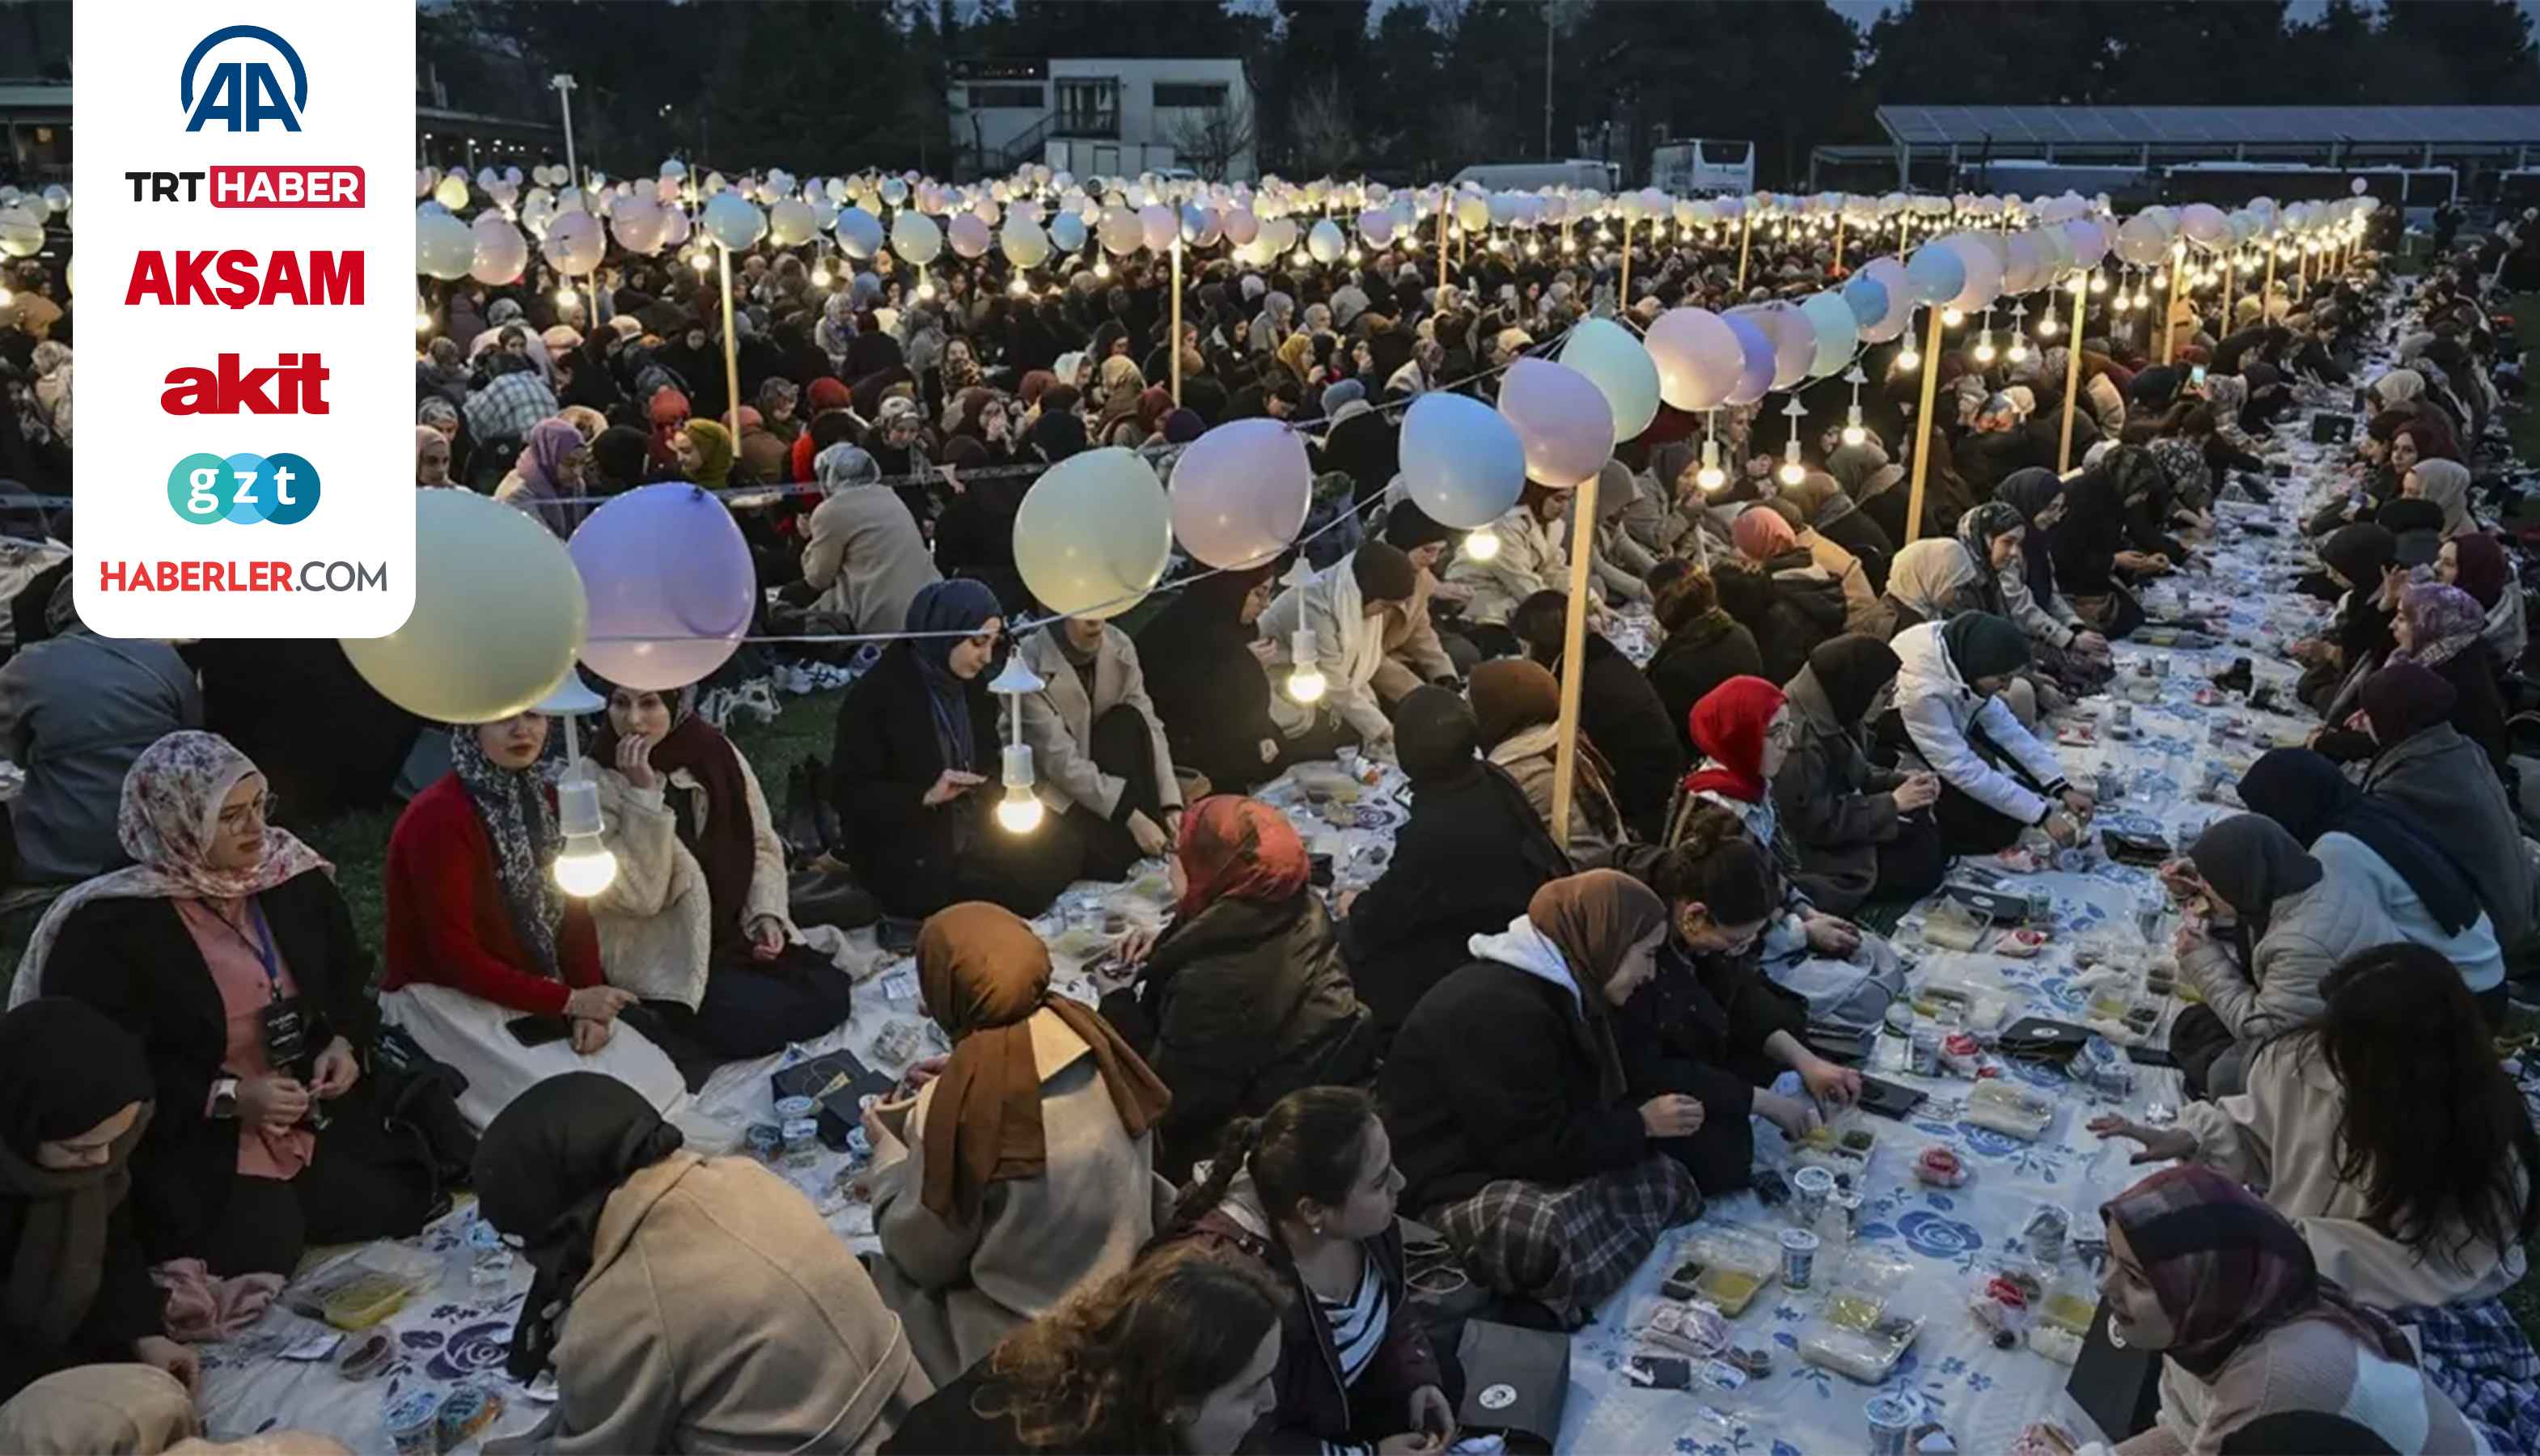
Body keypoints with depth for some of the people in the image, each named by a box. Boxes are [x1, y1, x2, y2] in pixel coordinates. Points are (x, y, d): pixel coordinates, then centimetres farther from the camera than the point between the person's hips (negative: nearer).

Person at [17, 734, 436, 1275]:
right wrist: (228, 1097, -25)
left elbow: (349, 978, 14)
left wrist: (344, 1043, -6)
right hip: (191, 1134, -5)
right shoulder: (113, 928, -16)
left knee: (392, 1205, -10)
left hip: (313, 1107, 5)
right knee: (260, 1249, -21)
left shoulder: (294, 879, 1)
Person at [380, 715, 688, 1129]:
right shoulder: (438, 818, -20)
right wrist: (568, 1002, -19)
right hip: (447, 999, -7)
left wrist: (588, 1005, -11)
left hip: (538, 995, 7)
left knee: (656, 1077, -10)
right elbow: (455, 956, -21)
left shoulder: (542, 803, 5)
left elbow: (573, 912, 6)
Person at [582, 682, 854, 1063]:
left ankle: (700, 1033, 9)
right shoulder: (597, 782, -14)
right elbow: (639, 894, -23)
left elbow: (761, 844, 9)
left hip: (736, 935, 6)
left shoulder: (716, 752, -1)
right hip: (659, 955, -5)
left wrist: (766, 915, -7)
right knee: (767, 1015, -22)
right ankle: (677, 1038, 5)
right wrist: (643, 794, -27)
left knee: (831, 994, -8)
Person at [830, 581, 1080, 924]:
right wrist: (927, 795, -27)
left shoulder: (975, 686, 6)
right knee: (1016, 895, -22)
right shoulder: (877, 693, -15)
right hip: (905, 857, -8)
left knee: (1059, 854, -8)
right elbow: (847, 792, -16)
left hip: (970, 838, 8)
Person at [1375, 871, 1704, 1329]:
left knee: (1671, 1180, -5)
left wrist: (1648, 1112, 1)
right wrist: (1641, 1124, -12)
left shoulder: (1564, 991, 10)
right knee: (1554, 1234, -41)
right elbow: (1537, 1147, -23)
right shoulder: (1495, 1009, -23)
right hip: (1456, 1187, -11)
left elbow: (1583, 1105, 19)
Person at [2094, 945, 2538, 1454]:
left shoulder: (2483, 1147, -21)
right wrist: (2191, 1138, -11)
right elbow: (2262, 1133, 8)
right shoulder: (2315, 1059, -12)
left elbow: (2428, 1268, -21)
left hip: (2416, 1320, -3)